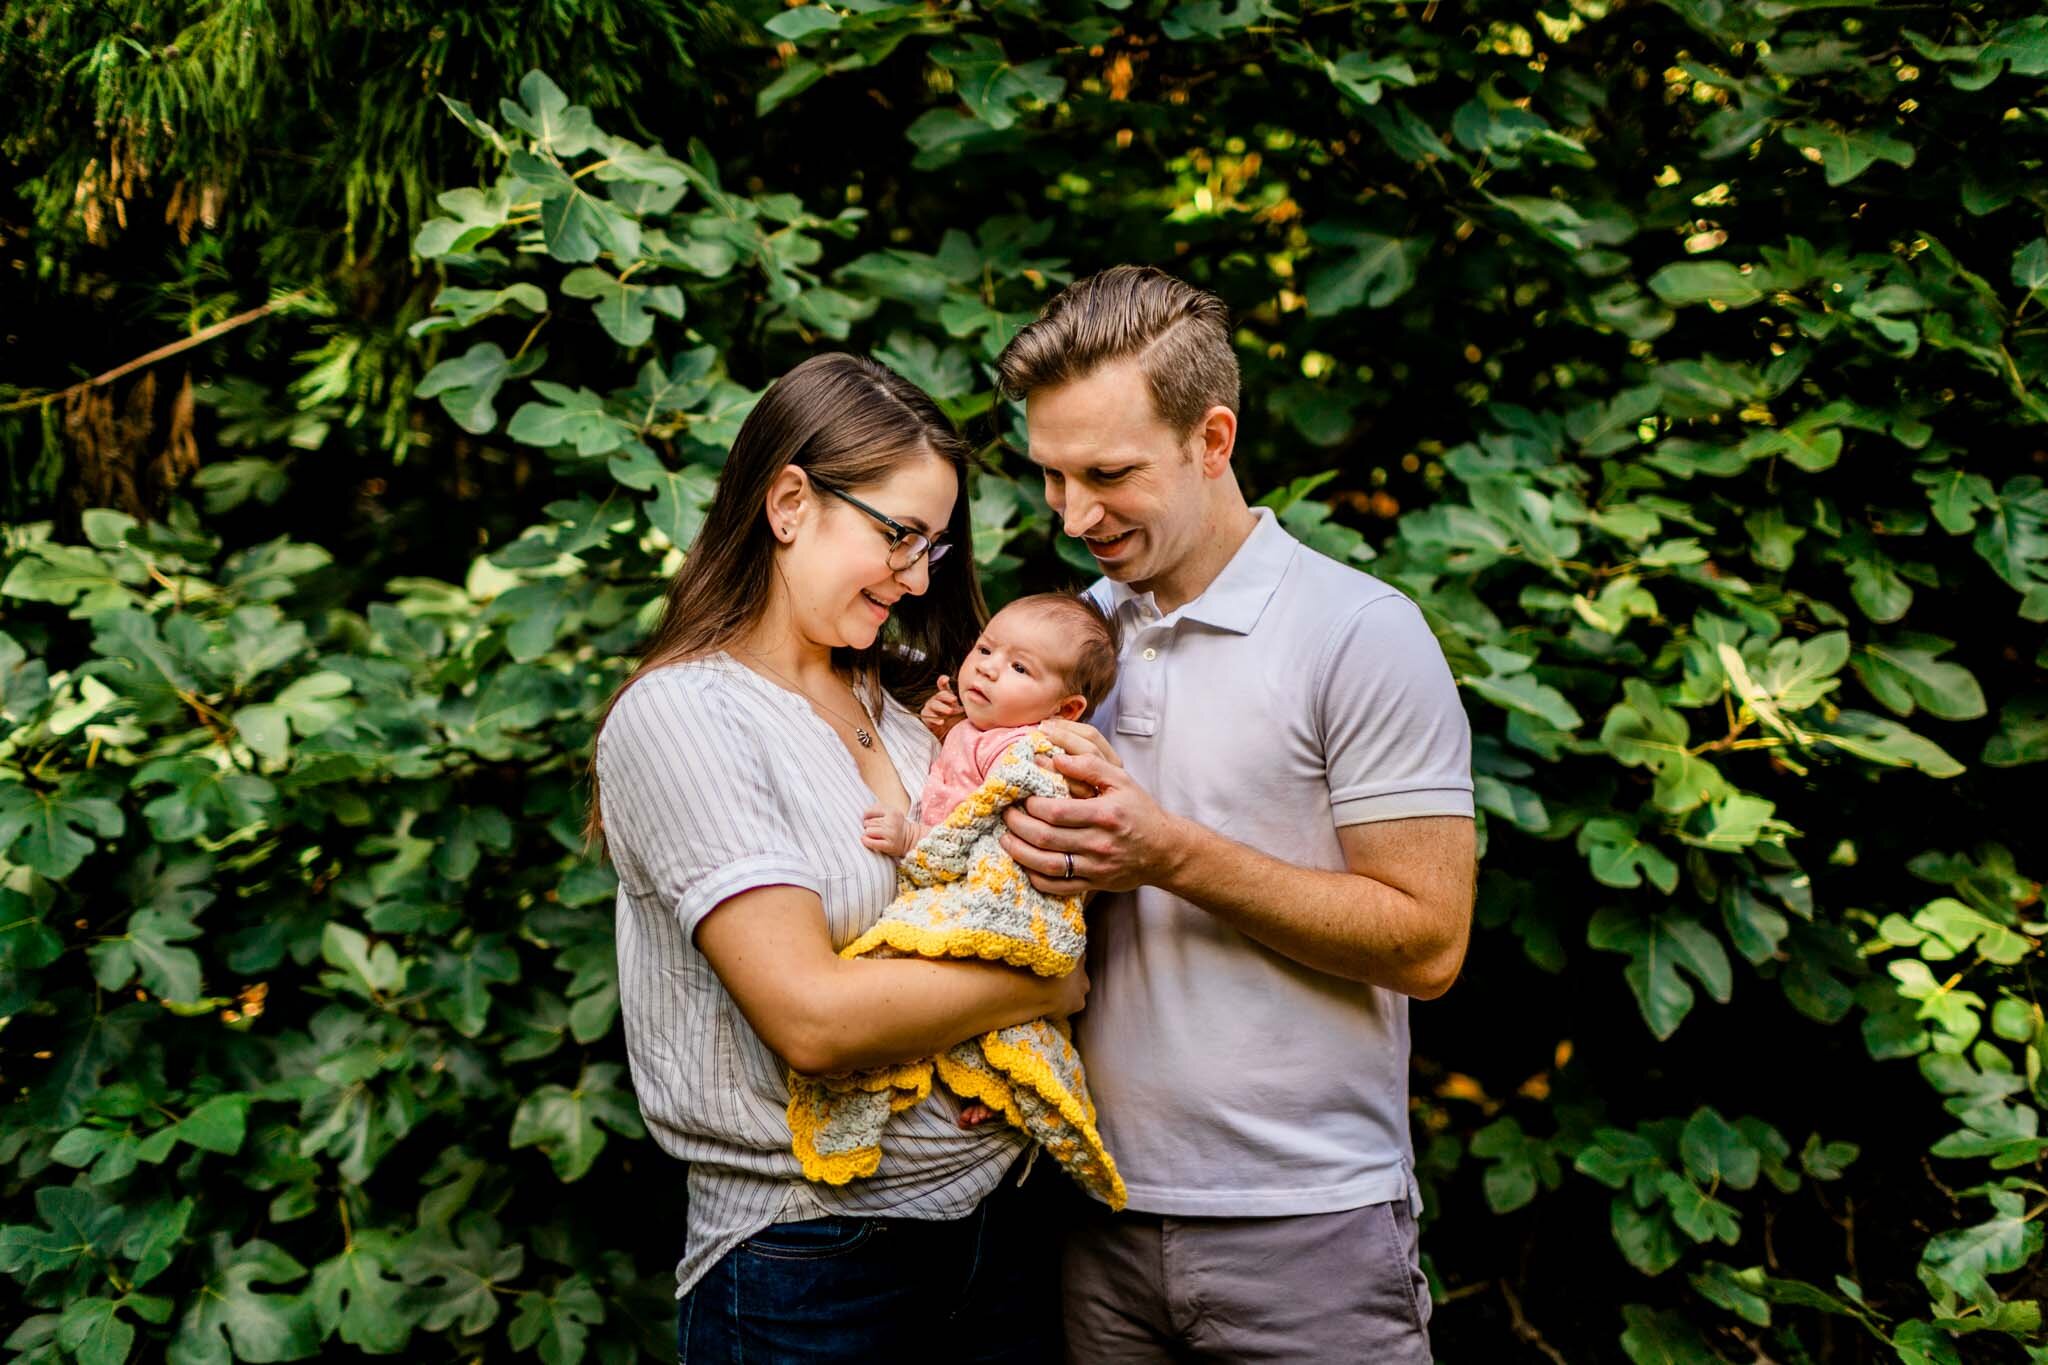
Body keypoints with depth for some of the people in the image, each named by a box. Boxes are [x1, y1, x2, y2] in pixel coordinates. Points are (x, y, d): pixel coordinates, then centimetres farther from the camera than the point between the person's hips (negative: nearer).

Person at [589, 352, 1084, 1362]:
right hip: (808, 1267, -6)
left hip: (997, 1205, 7)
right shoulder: (681, 715, -14)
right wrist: (1049, 985, -12)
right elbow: (812, 1016, -22)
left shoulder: (897, 697, 9)